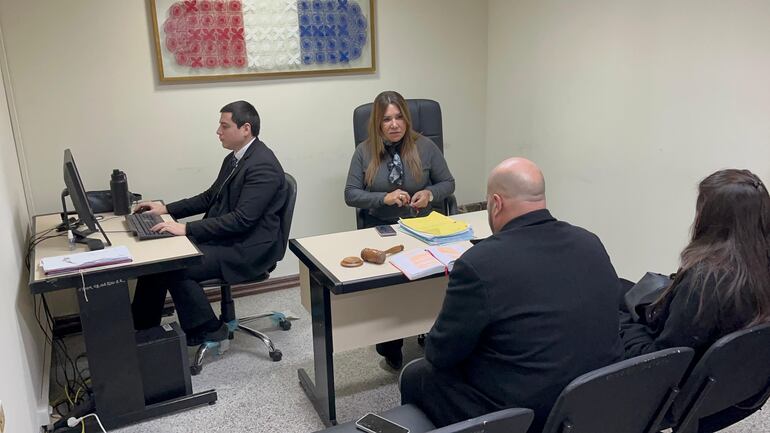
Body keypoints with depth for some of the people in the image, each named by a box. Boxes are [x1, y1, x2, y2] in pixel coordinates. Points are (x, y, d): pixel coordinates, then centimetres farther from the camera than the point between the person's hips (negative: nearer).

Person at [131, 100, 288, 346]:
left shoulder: (263, 166, -19)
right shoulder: (234, 158, 11)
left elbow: (242, 220, -25)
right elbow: (210, 197, 21)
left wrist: (187, 229, -26)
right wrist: (166, 209, 9)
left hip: (248, 249, -9)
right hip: (222, 237, 9)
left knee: (176, 268, -20)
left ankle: (206, 330, 1)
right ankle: (143, 328, 11)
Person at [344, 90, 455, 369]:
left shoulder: (425, 146, 3)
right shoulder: (365, 151, 2)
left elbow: (448, 183, 10)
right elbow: (351, 194, 0)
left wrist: (430, 194, -12)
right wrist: (385, 198, -16)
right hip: (380, 226, 0)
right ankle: (391, 348, -7)